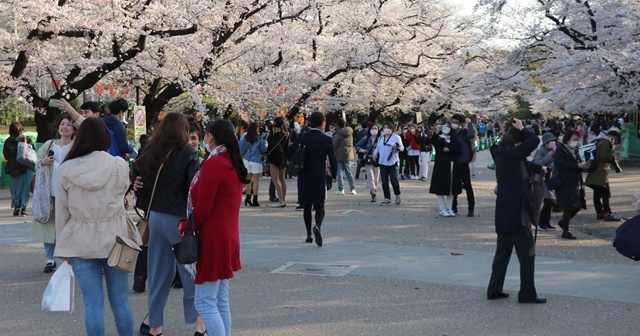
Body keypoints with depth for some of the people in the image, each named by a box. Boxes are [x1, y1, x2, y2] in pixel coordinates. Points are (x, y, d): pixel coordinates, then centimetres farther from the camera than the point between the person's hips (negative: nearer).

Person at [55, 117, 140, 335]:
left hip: (81, 242, 0)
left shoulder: (66, 170, -5)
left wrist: (64, 247, 11)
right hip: (114, 238, 1)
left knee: (93, 303, 3)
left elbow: (62, 212, 1)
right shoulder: (118, 166, -7)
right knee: (119, 300, 10)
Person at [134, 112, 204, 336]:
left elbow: (141, 185, 8)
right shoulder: (187, 154, -11)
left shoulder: (149, 154, 4)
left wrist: (147, 211, 14)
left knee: (159, 271, 14)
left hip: (155, 217, 5)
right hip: (179, 219, -5)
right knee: (191, 270, 6)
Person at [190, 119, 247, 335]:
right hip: (228, 235, 9)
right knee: (221, 301, 13)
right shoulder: (234, 163, 10)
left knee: (205, 302, -5)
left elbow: (202, 207, -17)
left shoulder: (213, 163, -16)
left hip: (212, 237, -9)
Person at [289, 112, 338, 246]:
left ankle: (309, 235, 17)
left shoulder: (302, 137, -4)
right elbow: (333, 160, -3)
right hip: (319, 177, -2)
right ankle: (317, 226, -25)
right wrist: (334, 175, 11)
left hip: (304, 177, 2)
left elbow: (289, 152, -15)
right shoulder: (327, 140, -6)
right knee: (319, 206, 5)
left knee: (307, 206, 14)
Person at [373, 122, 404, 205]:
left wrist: (397, 147, -24)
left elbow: (402, 147, -3)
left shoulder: (396, 137, 1)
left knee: (394, 180, -7)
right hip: (382, 162, 5)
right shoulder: (381, 138, 17)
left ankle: (397, 196, 16)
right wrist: (375, 153, -1)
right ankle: (387, 198, 7)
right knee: (384, 181, 1)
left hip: (393, 162, -5)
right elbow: (377, 148, 19)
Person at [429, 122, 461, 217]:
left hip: (451, 166, 4)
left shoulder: (453, 140, 16)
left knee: (451, 188, 5)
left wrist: (449, 150, -12)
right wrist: (436, 132, -37)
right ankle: (442, 209, 0)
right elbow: (432, 141, -20)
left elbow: (457, 149, 4)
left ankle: (449, 209, 12)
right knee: (441, 188, -4)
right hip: (441, 165, -4)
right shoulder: (438, 138, 3)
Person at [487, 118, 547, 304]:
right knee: (527, 254, -1)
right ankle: (527, 294, 3)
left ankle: (494, 289, 18)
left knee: (503, 251, 16)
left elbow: (523, 164, 27)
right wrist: (522, 129, -8)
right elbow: (534, 141, -21)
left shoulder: (502, 153, 11)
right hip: (516, 211, -9)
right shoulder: (511, 153, -17)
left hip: (504, 211, 9)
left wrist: (538, 168, 21)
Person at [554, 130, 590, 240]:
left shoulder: (574, 150, 17)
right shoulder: (560, 150, -9)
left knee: (577, 206, 7)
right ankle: (565, 231, 2)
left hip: (575, 183, 8)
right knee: (569, 207, -7)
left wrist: (584, 165, 2)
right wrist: (578, 165, -24)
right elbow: (561, 164, -22)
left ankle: (563, 222, 27)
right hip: (565, 184, -8)